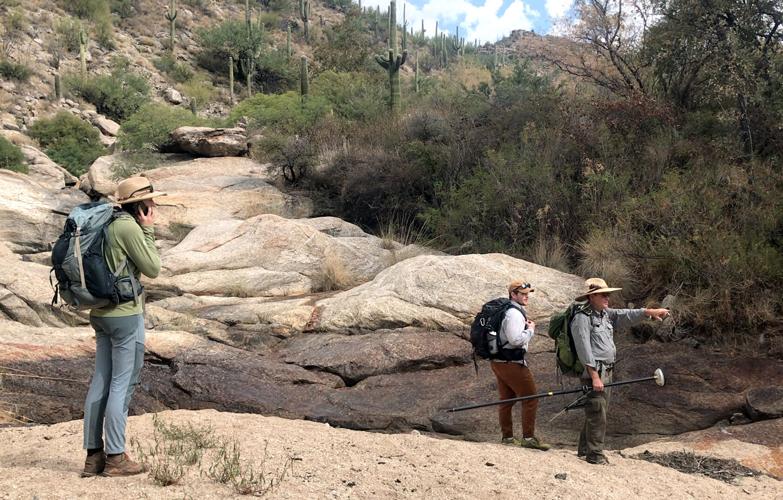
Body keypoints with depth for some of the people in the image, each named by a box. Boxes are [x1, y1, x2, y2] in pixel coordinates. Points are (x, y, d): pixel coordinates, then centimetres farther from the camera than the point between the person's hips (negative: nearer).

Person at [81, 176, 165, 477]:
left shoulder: (110, 224, 12)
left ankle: (93, 455, 16)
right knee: (123, 385, -2)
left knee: (100, 383, 10)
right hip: (125, 314, -9)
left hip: (102, 314, 9)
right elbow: (152, 268, -11)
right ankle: (115, 458, 4)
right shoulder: (129, 228, -16)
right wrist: (148, 231, -6)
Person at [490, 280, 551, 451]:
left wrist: (525, 326, 12)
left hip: (498, 361, 10)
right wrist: (530, 329, -11)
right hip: (512, 364, -10)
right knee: (530, 398, -3)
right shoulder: (514, 313, -18)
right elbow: (515, 339, -26)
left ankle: (507, 436, 22)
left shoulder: (504, 310, 14)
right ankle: (528, 438, -2)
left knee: (506, 399, 15)